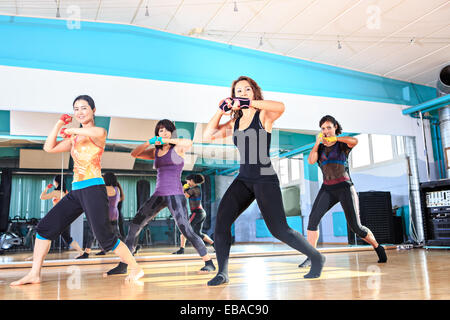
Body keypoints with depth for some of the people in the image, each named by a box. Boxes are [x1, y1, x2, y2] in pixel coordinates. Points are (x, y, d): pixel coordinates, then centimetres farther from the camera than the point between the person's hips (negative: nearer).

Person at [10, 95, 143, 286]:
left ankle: (135, 268, 7)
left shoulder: (99, 133, -3)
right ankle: (34, 274, 15)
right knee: (45, 227, 4)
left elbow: (97, 132, -29)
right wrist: (60, 123, 10)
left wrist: (70, 130, -15)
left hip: (93, 188, -7)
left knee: (104, 237, -9)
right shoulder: (74, 138, 20)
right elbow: (49, 148, 15)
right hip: (76, 191, 8)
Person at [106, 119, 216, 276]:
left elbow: (189, 142, -21)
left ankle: (209, 263, 0)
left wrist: (167, 140, -13)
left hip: (175, 194, -6)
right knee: (135, 225, -1)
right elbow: (134, 153, 10)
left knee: (186, 230, -13)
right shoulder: (156, 151, 18)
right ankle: (123, 265, 6)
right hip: (158, 195, 6)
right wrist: (149, 142, -6)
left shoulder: (178, 148, 1)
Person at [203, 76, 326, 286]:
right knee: (221, 220, -14)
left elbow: (280, 107, -25)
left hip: (265, 179, -5)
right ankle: (222, 273, -3)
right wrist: (221, 110, 4)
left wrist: (249, 103, -21)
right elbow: (208, 135, 10)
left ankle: (317, 259, 17)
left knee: (279, 230, -5)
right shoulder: (235, 122, 15)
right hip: (243, 180, 5)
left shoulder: (263, 115, -2)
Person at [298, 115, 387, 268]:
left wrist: (334, 138, -11)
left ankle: (378, 247, 23)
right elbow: (311, 161, -3)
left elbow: (355, 141, -20)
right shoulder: (320, 148, 16)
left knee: (356, 228, -5)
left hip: (345, 188, -3)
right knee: (313, 218, -21)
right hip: (327, 189, 3)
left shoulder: (343, 144, 4)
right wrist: (317, 143, -7)